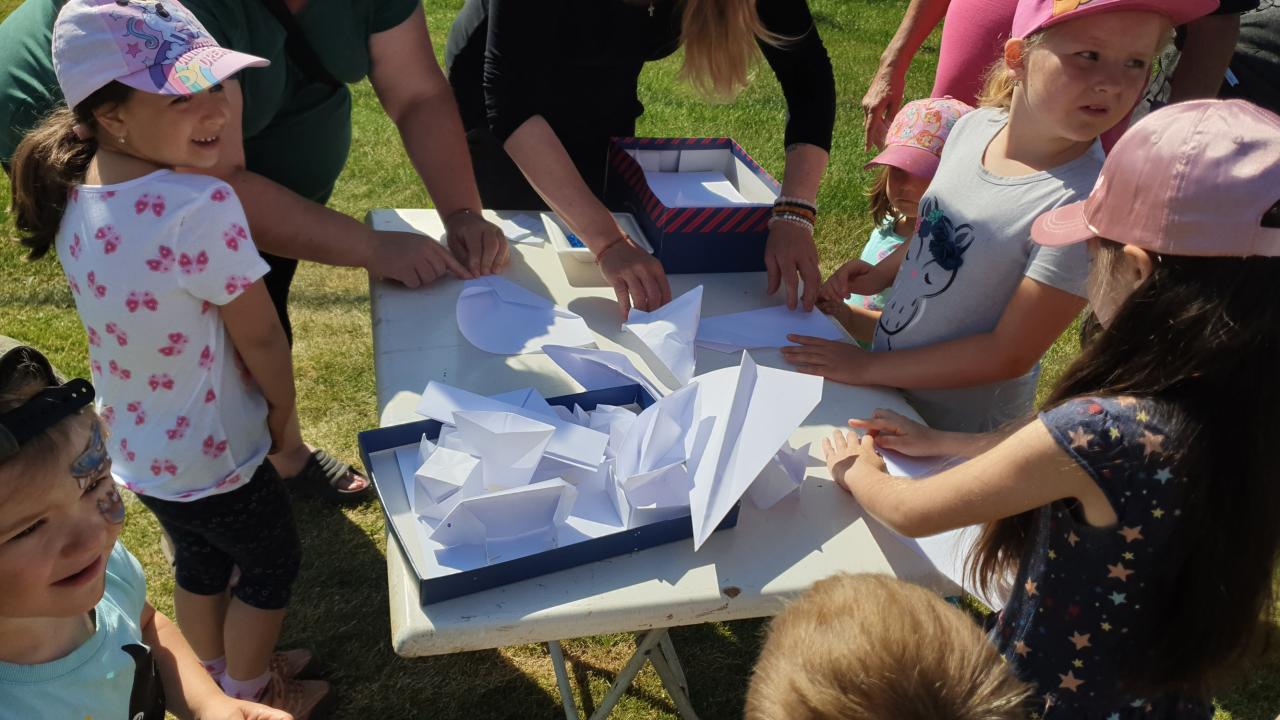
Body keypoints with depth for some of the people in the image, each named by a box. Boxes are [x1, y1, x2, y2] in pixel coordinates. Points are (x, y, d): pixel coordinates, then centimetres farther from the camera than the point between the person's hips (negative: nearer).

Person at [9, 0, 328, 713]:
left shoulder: (75, 194, -9)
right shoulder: (201, 208, -33)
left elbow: (127, 308, 1)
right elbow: (260, 336, -23)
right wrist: (285, 414, -7)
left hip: (137, 448, 7)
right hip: (212, 455, -7)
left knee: (200, 560, 30)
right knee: (273, 565, 21)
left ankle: (216, 680, 52)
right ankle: (251, 694, 41)